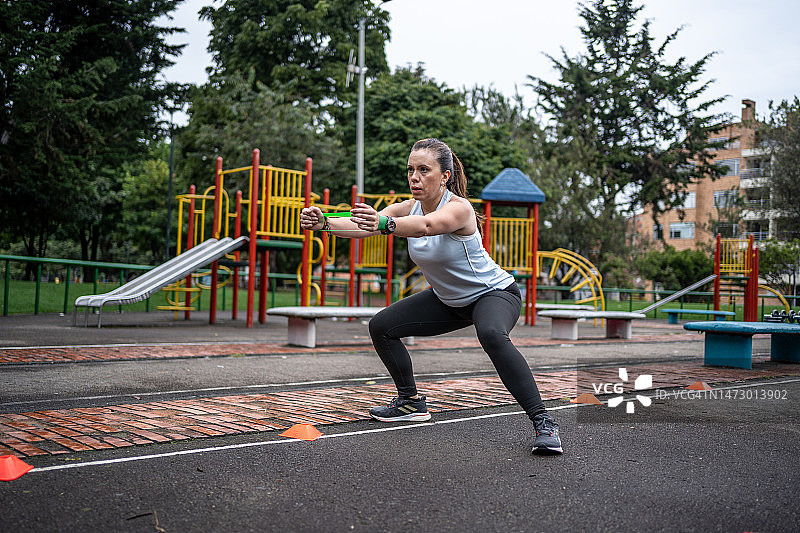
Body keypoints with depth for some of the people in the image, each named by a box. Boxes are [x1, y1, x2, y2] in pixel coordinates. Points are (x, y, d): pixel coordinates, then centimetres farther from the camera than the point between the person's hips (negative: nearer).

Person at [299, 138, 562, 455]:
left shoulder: (459, 207, -28)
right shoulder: (408, 208, -8)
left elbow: (426, 225, -51)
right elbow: (362, 226, -24)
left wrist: (384, 223, -69)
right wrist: (324, 223, -43)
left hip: (495, 293, -7)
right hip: (448, 300, 8)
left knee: (492, 335, -39)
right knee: (381, 327, 2)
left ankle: (543, 423, -30)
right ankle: (411, 402, 20)